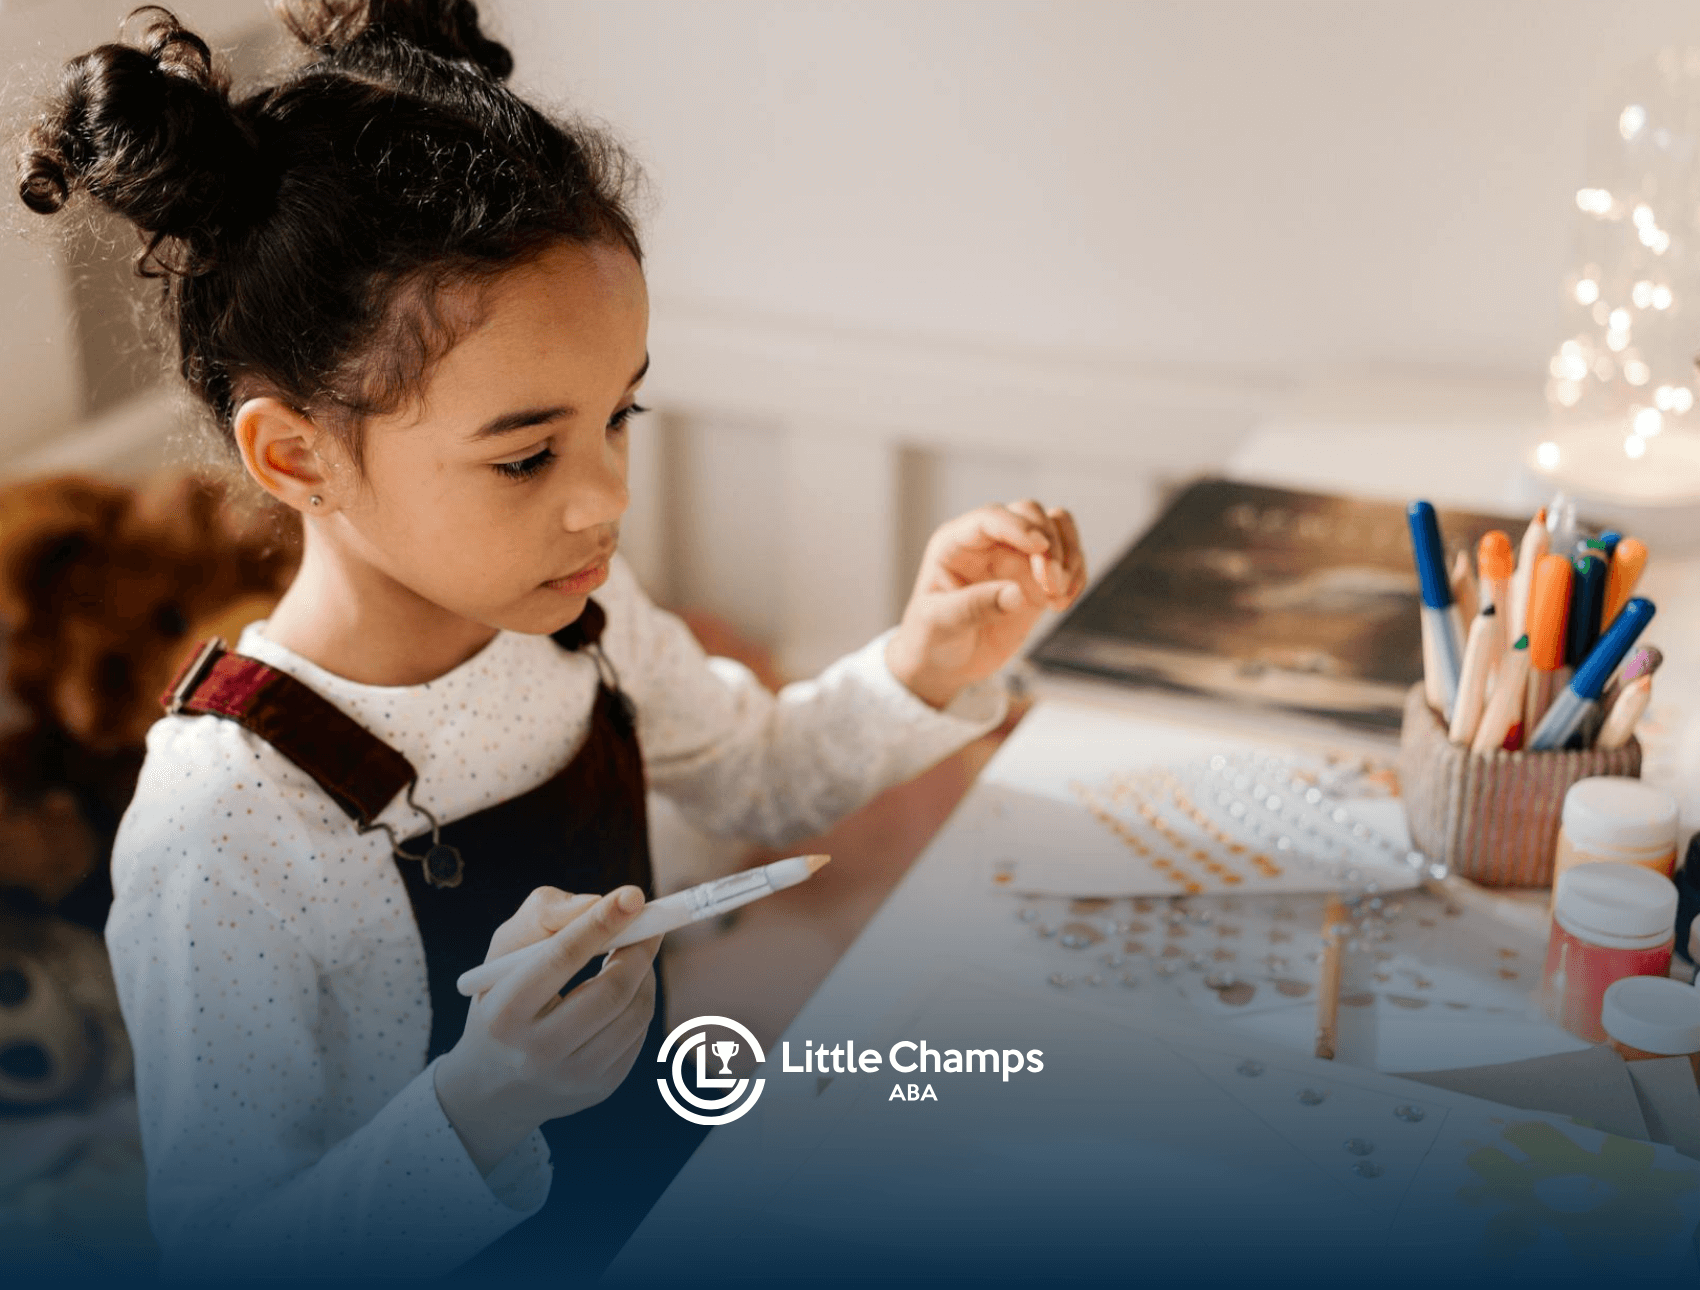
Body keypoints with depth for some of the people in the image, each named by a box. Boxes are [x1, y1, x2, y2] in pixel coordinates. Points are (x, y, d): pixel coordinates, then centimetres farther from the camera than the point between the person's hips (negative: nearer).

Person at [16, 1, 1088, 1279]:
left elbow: (762, 773, 13)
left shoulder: (571, 606, -5)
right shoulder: (216, 846, -26)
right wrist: (476, 1111, -36)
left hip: (669, 1179, 6)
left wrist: (924, 671, -5)